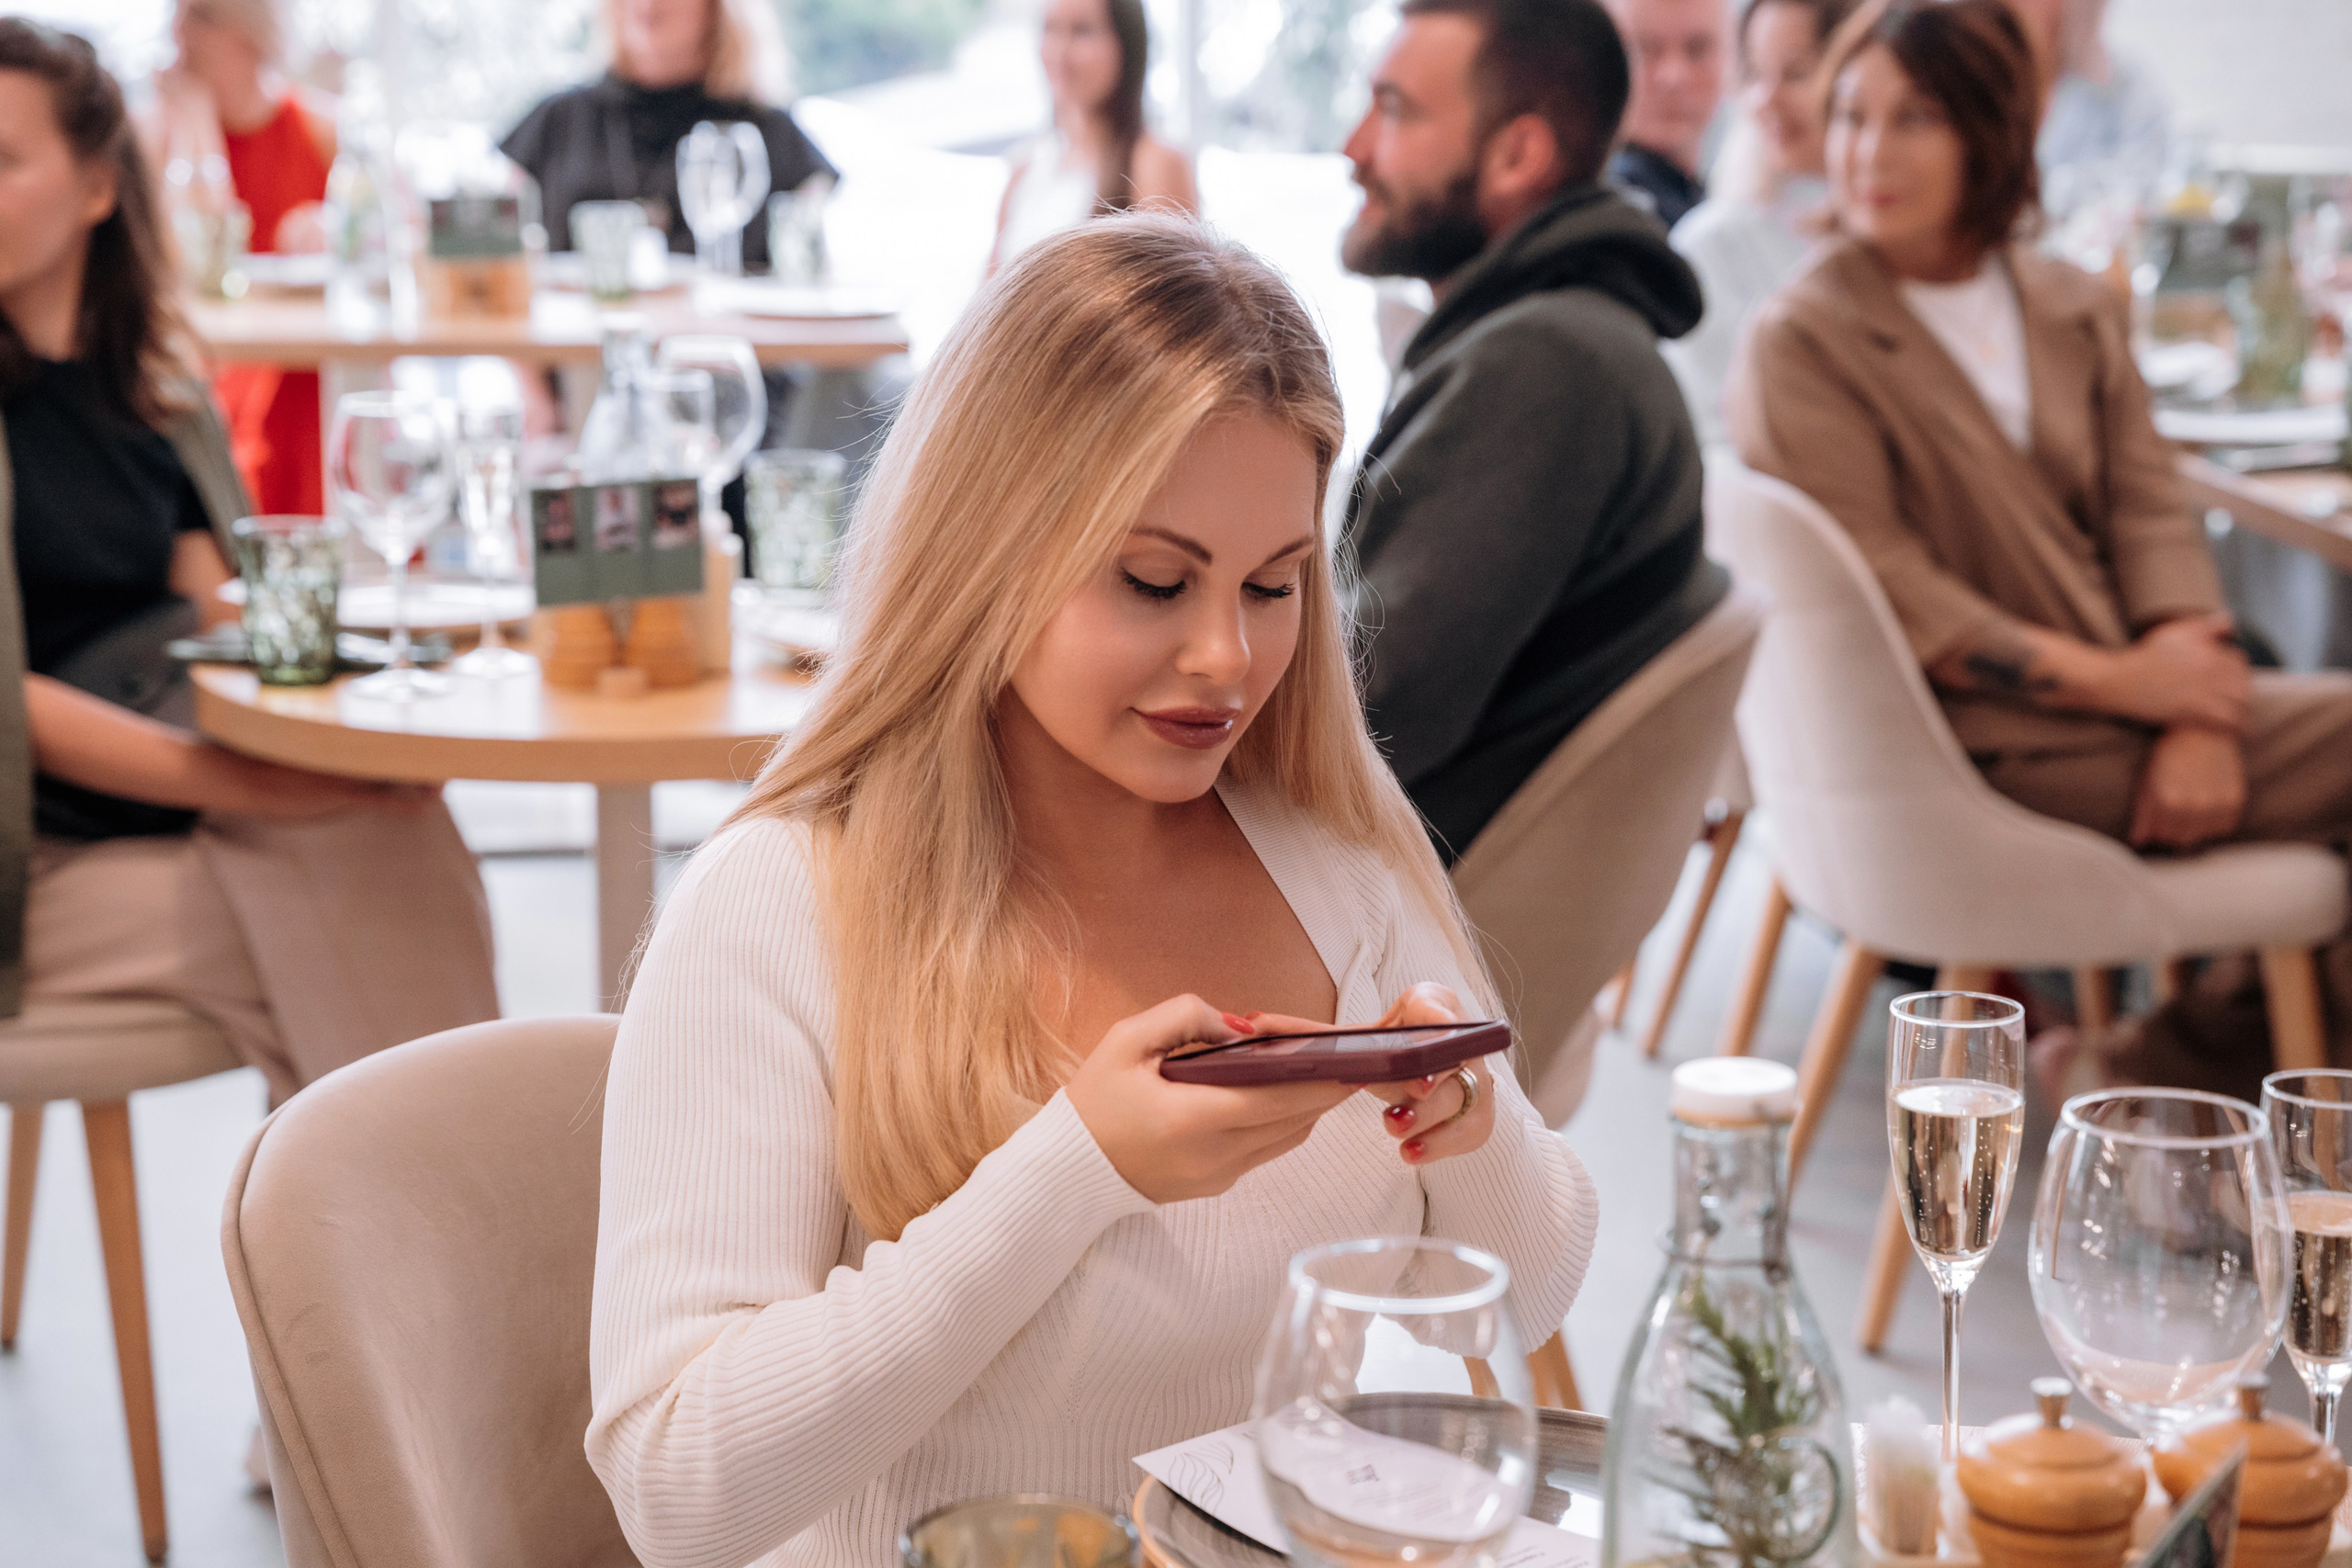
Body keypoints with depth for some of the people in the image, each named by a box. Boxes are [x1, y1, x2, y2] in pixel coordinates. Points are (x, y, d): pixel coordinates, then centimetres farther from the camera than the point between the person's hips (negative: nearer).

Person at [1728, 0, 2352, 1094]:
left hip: (2130, 687, 7)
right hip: (1988, 741, -7)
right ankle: (2200, 1047, 2)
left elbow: (2150, 512, 6)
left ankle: (2184, 1056, 3)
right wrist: (2118, 682, -17)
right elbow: (1887, 595, -13)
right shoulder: (1801, 345, -5)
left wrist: (2200, 714, -12)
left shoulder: (2074, 310, 14)